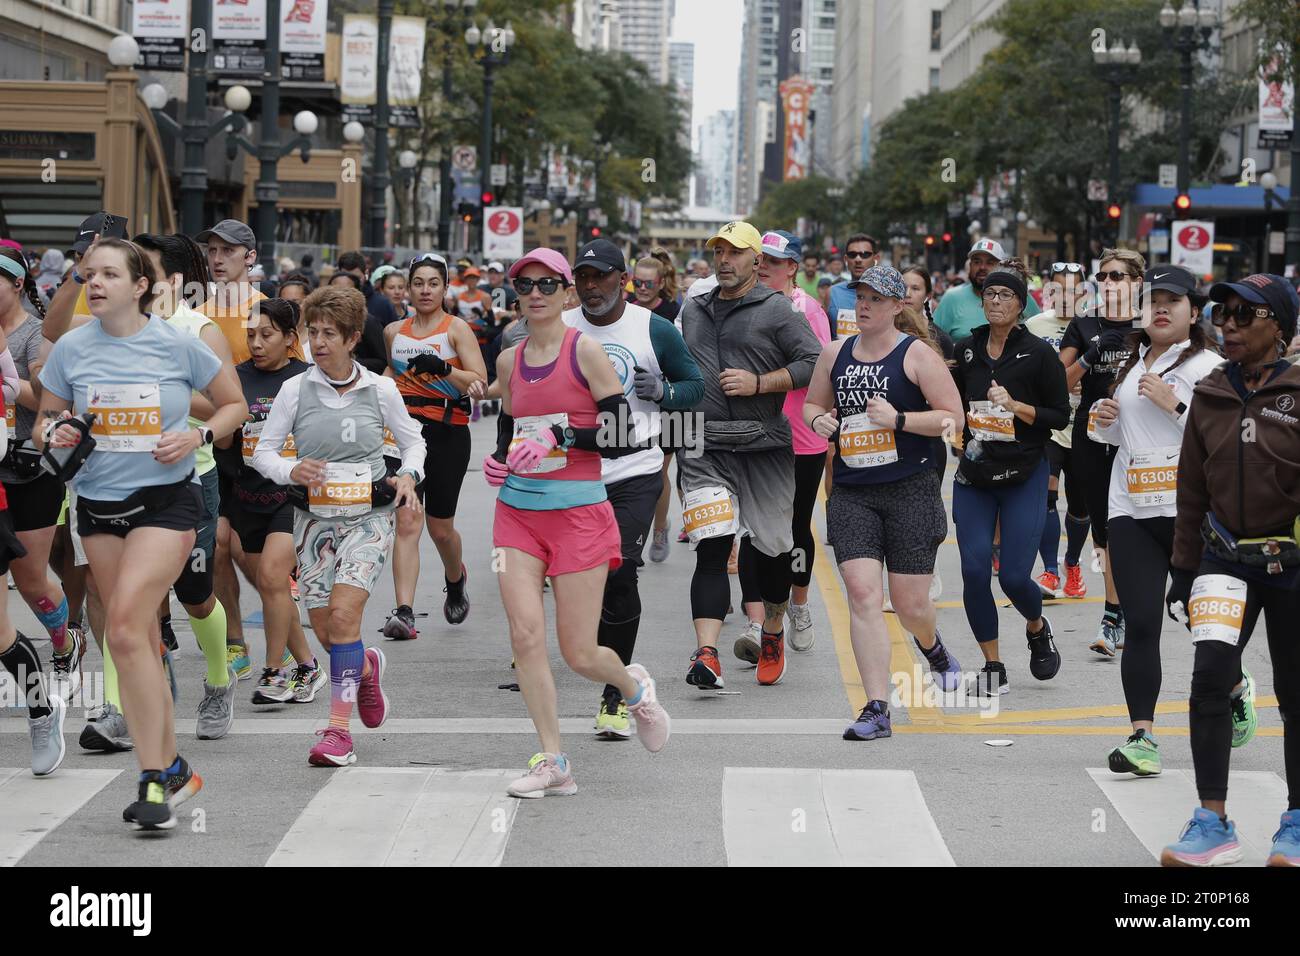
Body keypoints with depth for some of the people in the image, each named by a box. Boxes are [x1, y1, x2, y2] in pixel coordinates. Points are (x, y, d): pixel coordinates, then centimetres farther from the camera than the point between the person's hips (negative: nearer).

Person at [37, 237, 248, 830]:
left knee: (126, 629, -20)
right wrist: (55, 433, -11)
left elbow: (234, 406, 6)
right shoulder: (70, 349, 2)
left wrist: (197, 436, -12)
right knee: (141, 642, 8)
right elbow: (44, 420, 12)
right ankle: (172, 769, 22)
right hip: (98, 504, 4)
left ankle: (153, 779, -15)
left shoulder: (178, 346, -5)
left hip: (166, 500, -4)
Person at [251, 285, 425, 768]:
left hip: (368, 516, -2)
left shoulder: (380, 390, 1)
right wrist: (291, 472, -17)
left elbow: (413, 440, 16)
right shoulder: (295, 390, 1)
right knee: (325, 632, 3)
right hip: (315, 517, 2)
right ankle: (366, 665, 39)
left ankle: (339, 729, -16)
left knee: (343, 614, -19)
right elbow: (263, 451, 4)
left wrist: (408, 476, -4)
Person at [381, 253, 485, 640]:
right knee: (407, 522, -12)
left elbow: (480, 382, -10)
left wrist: (443, 368, -23)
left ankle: (455, 579, 41)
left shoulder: (456, 328, -2)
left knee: (440, 527, 8)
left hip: (447, 433, -2)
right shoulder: (394, 331, 11)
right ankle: (403, 613, -19)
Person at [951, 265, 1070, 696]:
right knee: (975, 572, -7)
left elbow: (1060, 415, -5)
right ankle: (992, 666, 7)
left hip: (1023, 476, -3)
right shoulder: (967, 349, 7)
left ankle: (1037, 629, 28)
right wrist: (963, 429, 5)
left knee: (1014, 576, -7)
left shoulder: (1039, 353, -4)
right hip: (973, 475, 3)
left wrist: (1015, 406, -17)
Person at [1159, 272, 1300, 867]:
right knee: (1210, 673, -12)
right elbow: (1192, 490, 11)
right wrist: (1183, 569, 11)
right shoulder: (1210, 396, 4)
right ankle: (1213, 824, -5)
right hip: (1226, 560, 3)